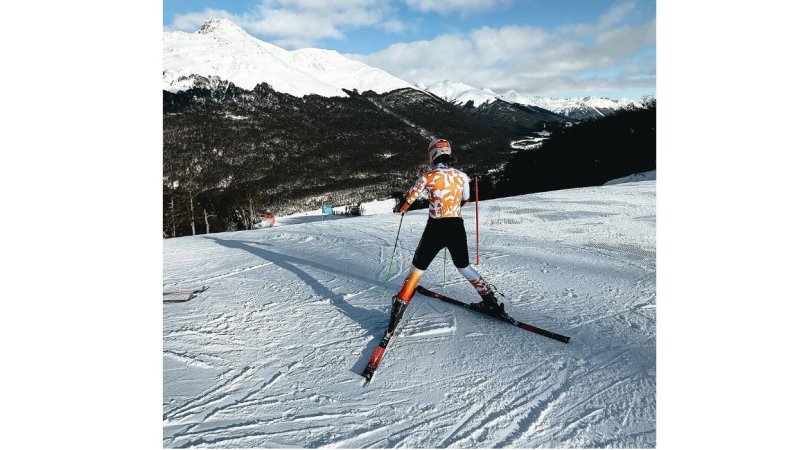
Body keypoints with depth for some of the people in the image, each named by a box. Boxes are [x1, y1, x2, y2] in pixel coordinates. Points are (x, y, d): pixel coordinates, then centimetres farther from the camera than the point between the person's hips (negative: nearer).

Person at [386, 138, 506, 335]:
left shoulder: (427, 177, -8)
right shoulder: (462, 176, 2)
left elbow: (407, 201, 0)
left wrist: (399, 208, 22)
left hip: (436, 228, -3)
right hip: (457, 227, 3)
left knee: (418, 267, 11)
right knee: (464, 266, 23)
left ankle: (400, 304, 8)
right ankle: (491, 301, 20)